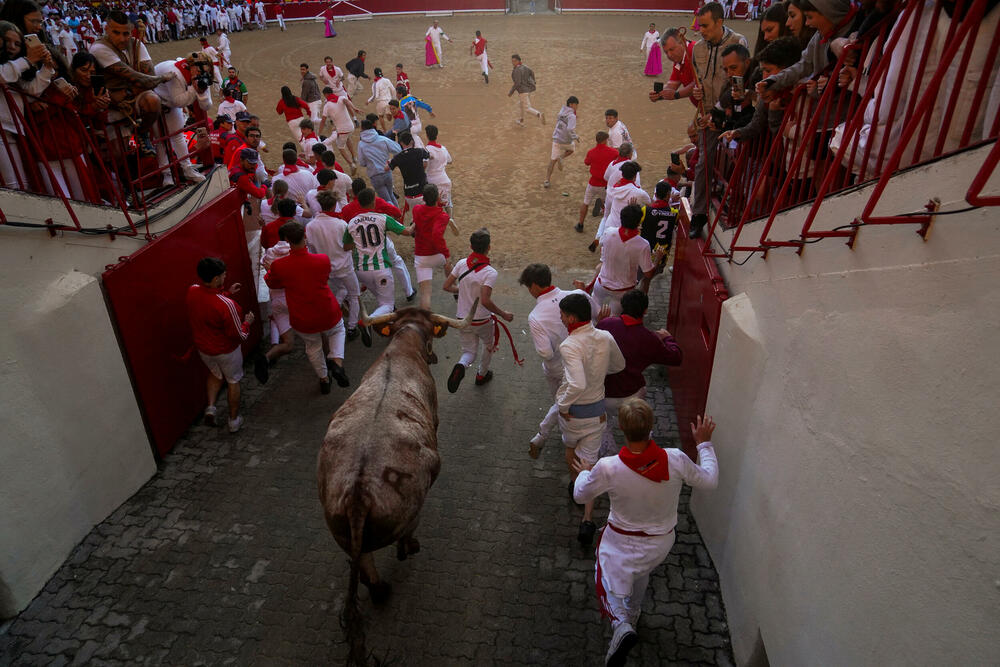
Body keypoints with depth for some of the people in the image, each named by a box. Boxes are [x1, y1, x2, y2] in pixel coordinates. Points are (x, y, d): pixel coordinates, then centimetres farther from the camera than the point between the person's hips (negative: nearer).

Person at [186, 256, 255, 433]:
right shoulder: (226, 305, -36)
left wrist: (227, 293, 8)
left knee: (215, 374, 34)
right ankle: (234, 420, 35)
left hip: (203, 347, 6)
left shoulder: (192, 291, -16)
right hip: (226, 350, -5)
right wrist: (247, 322, -8)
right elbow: (239, 336, -26)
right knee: (233, 381, 20)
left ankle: (210, 407, 22)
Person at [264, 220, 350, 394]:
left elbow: (272, 283, 3)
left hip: (302, 321, 1)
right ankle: (337, 360, 6)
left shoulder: (279, 266, -21)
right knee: (337, 331, 31)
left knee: (313, 347, 27)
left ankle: (324, 379, 42)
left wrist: (269, 271, 26)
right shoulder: (323, 260, -20)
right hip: (328, 315, 0)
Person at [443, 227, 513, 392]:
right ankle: (482, 375, 43)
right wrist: (504, 314, -16)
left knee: (469, 351, 18)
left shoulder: (461, 264, -7)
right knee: (488, 345, 28)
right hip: (483, 320, -3)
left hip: (463, 319, 4)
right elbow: (485, 301, -30)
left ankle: (461, 366, -15)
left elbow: (446, 286, -1)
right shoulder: (490, 272, -23)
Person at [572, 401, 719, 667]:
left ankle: (621, 625, -10)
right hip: (661, 542, 3)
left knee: (609, 583, 18)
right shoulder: (675, 460, -28)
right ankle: (632, 613, 56)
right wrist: (704, 443, 5)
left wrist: (583, 473, 10)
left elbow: (580, 496, -11)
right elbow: (709, 480, -7)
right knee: (640, 574, 33)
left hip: (622, 542, -3)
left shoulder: (607, 468, -31)